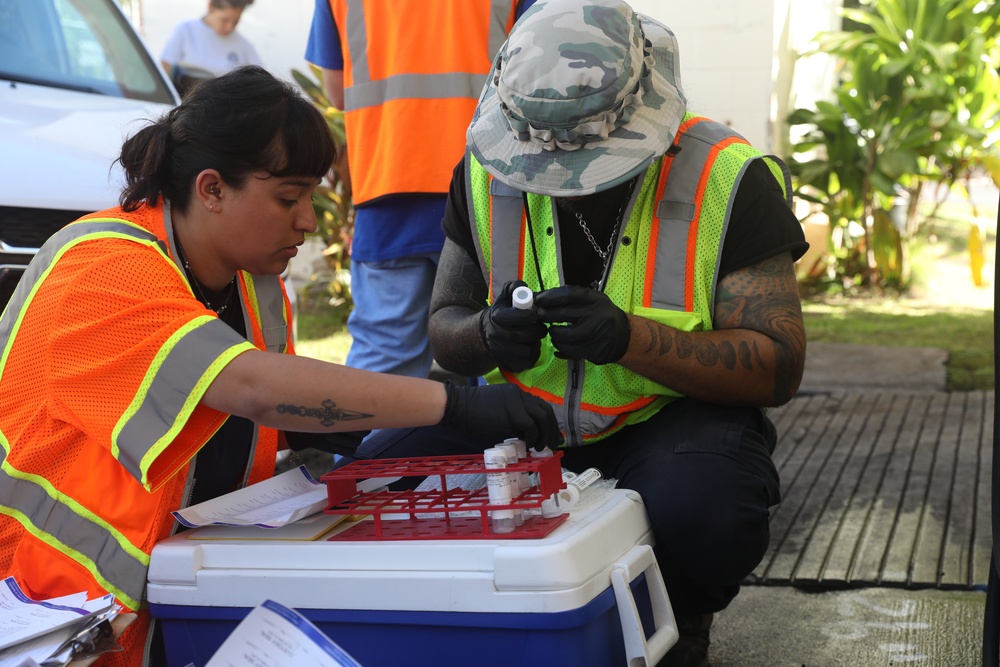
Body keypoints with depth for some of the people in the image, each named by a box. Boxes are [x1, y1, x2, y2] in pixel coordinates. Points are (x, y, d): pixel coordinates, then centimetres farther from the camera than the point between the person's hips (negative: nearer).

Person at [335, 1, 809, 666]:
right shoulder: (487, 172, -4)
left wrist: (630, 337, -31)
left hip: (674, 412, -3)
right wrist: (487, 336, -21)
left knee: (697, 508, -37)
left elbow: (779, 368, -16)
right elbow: (444, 327, 6)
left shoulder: (726, 177, -15)